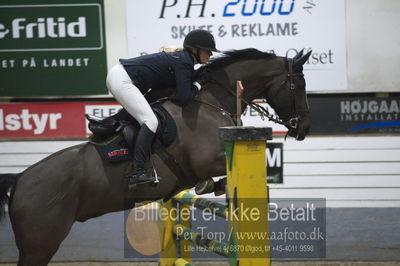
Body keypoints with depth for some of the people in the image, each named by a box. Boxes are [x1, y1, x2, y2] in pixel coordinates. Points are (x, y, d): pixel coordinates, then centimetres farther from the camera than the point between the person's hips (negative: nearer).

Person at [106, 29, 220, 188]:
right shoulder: (184, 63, -13)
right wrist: (199, 83, -3)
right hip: (122, 81, -11)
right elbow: (184, 98, -18)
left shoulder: (181, 58, 16)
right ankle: (136, 173, -29)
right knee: (150, 121, -20)